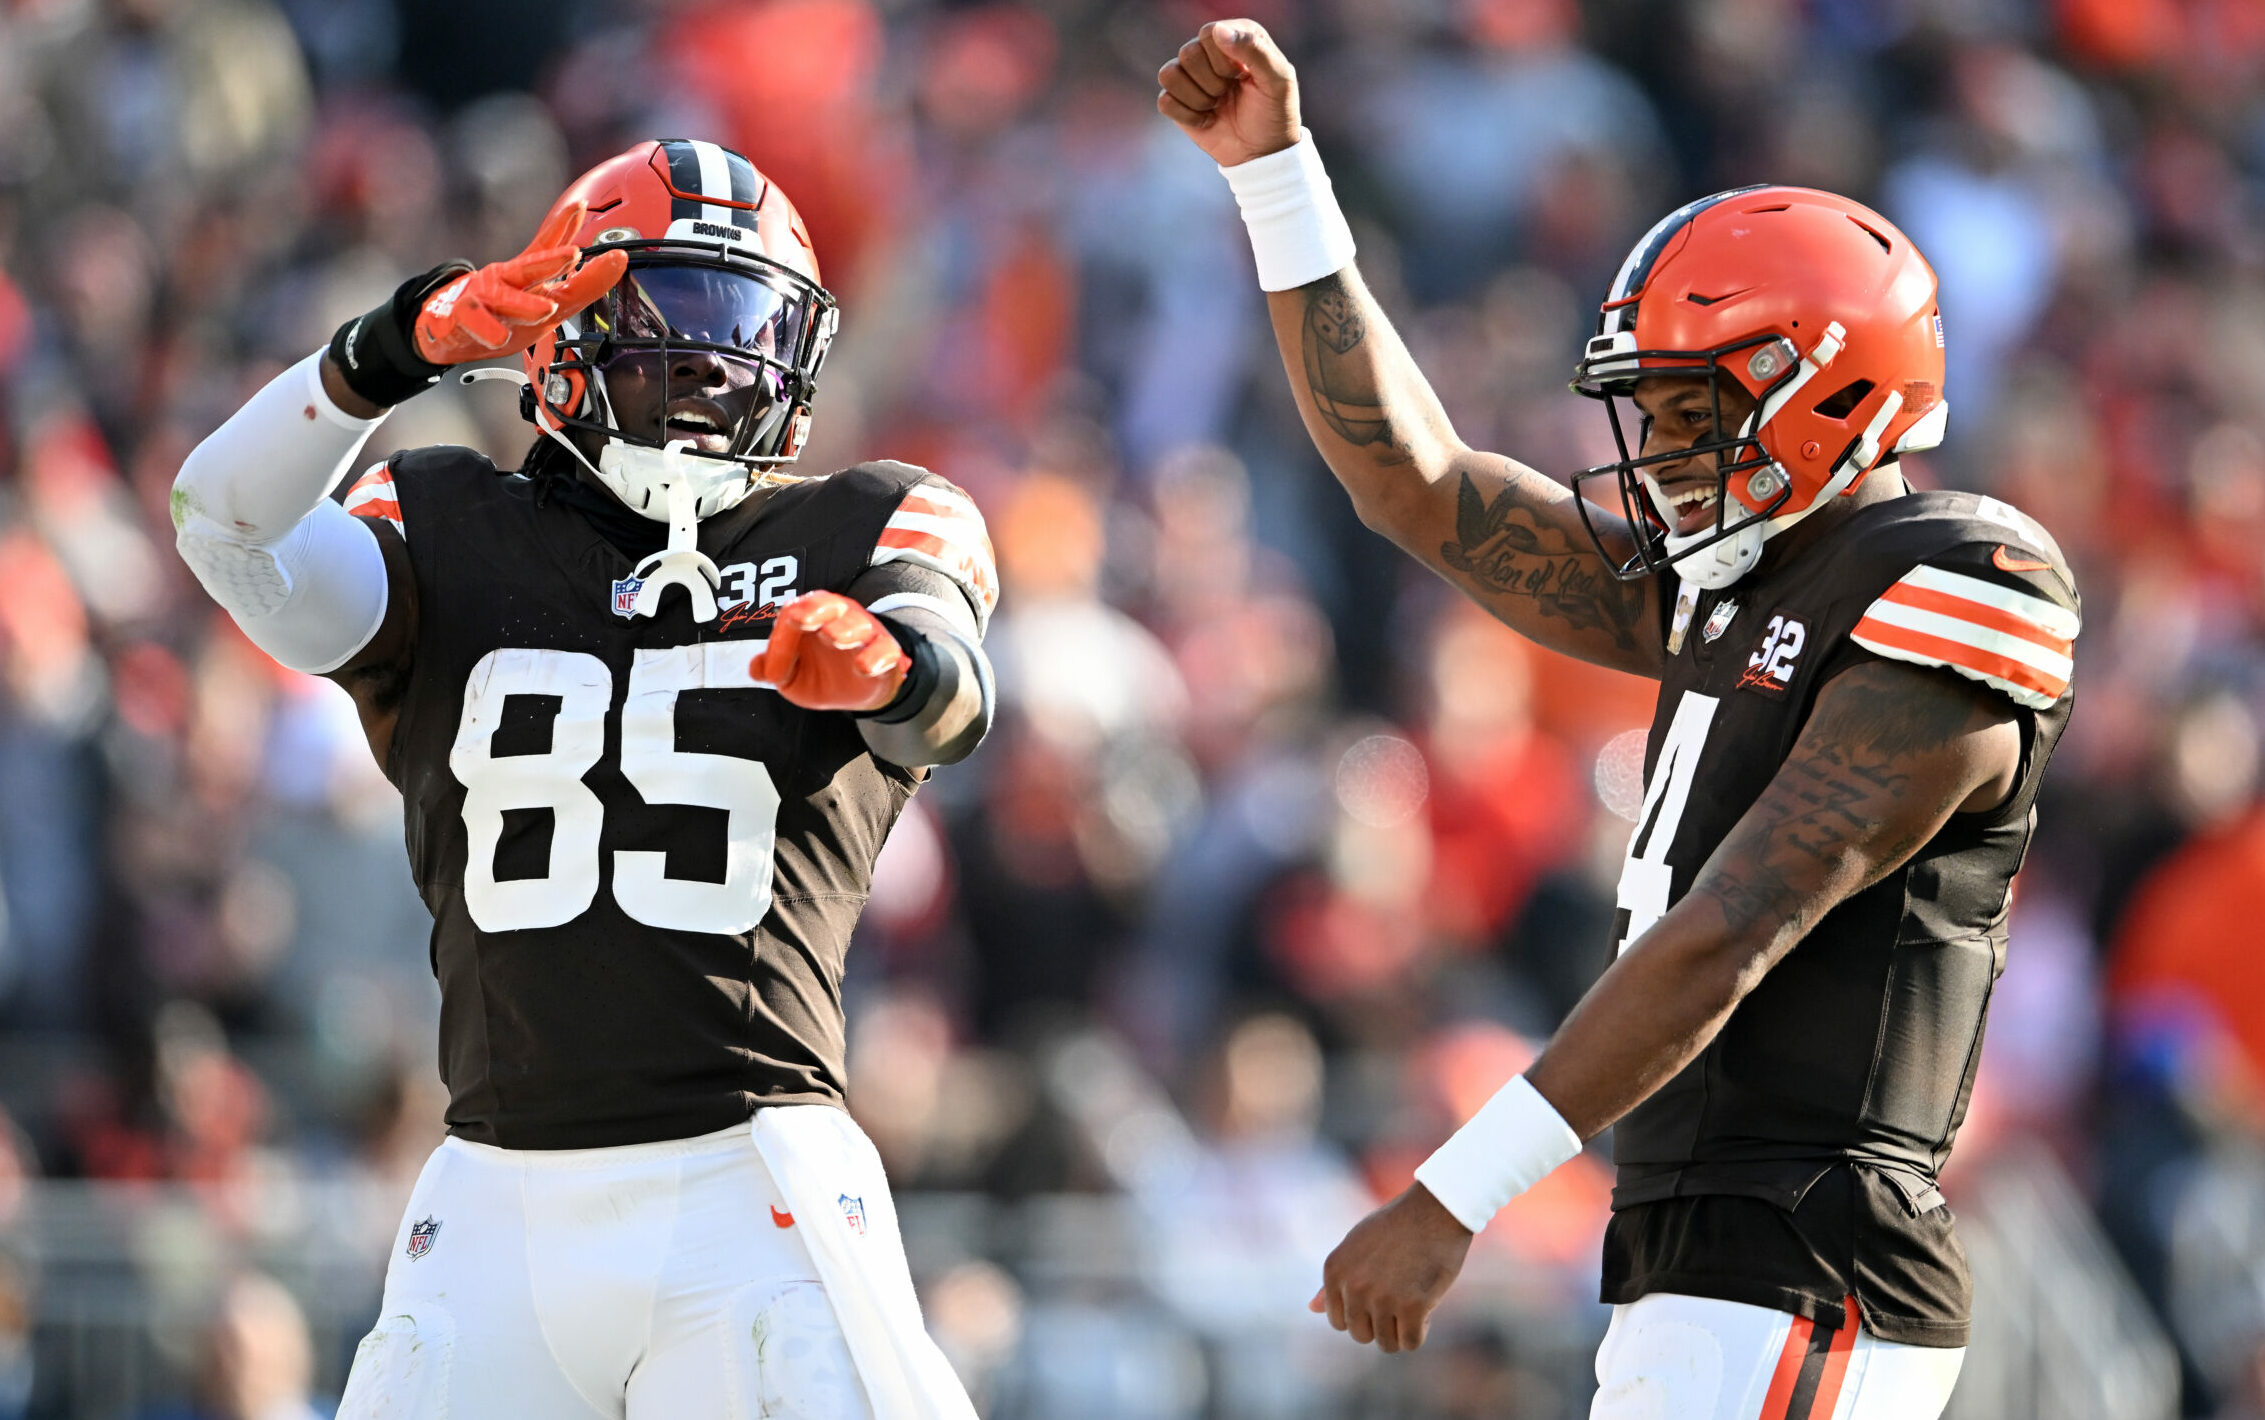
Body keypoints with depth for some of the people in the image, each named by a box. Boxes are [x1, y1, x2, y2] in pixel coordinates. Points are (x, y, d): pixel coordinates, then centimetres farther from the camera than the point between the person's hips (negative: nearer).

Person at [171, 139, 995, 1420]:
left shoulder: (867, 536, 8)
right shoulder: (453, 545, 11)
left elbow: (948, 699, -13)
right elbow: (231, 531, -8)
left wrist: (884, 660, -39)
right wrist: (397, 351, -25)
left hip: (752, 1208, -2)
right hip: (500, 1205, 2)